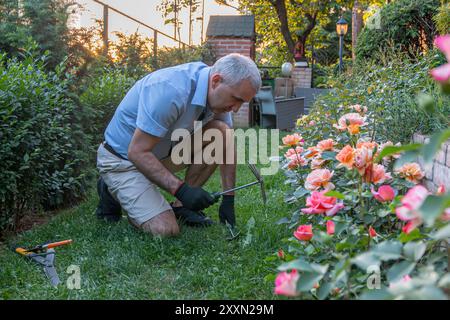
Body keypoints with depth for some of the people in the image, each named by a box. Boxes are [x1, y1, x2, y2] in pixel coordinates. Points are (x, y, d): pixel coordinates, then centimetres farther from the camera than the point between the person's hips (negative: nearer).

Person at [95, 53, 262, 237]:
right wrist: (181, 189, -34)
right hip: (122, 158, -7)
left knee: (220, 132, -12)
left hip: (163, 151, 7)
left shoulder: (219, 94, -7)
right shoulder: (171, 91, -33)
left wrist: (228, 200, -4)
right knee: (165, 229, -22)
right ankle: (113, 194, 6)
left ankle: (182, 206, 0)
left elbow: (227, 146, 1)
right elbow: (137, 152, -30)